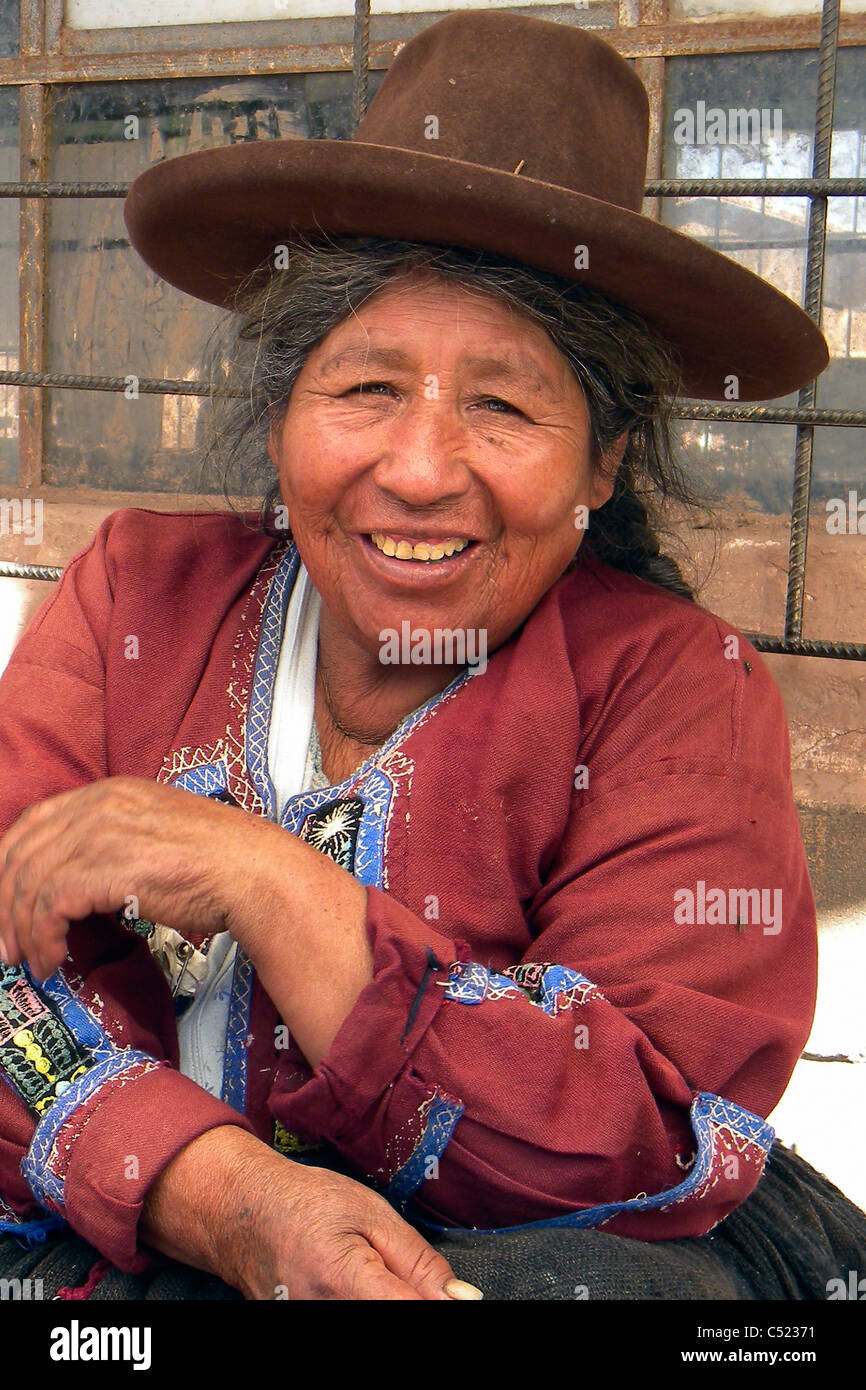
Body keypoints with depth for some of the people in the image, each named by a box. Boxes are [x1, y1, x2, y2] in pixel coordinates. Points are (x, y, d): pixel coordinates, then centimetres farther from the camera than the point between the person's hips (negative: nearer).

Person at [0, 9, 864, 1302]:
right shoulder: (140, 591, -1)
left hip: (511, 1248, -1)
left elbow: (655, 1159, -17)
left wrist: (256, 880, -23)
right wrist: (234, 1203, -25)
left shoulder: (681, 687, -9)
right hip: (128, 1240, 2)